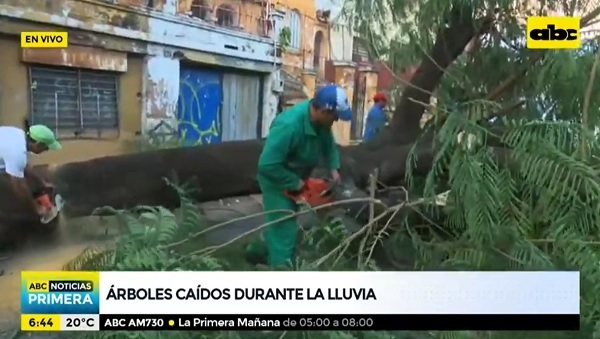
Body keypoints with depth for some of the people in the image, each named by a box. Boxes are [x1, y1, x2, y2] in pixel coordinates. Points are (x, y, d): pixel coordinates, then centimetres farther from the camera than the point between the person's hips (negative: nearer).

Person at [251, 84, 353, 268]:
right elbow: (267, 165, -38)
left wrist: (334, 168, -9)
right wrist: (295, 183, -29)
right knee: (284, 227, -5)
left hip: (295, 178, 9)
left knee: (286, 222, 23)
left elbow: (329, 146, 6)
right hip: (276, 179, -9)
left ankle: (258, 251, 43)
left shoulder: (320, 120, -13)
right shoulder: (289, 125, -38)